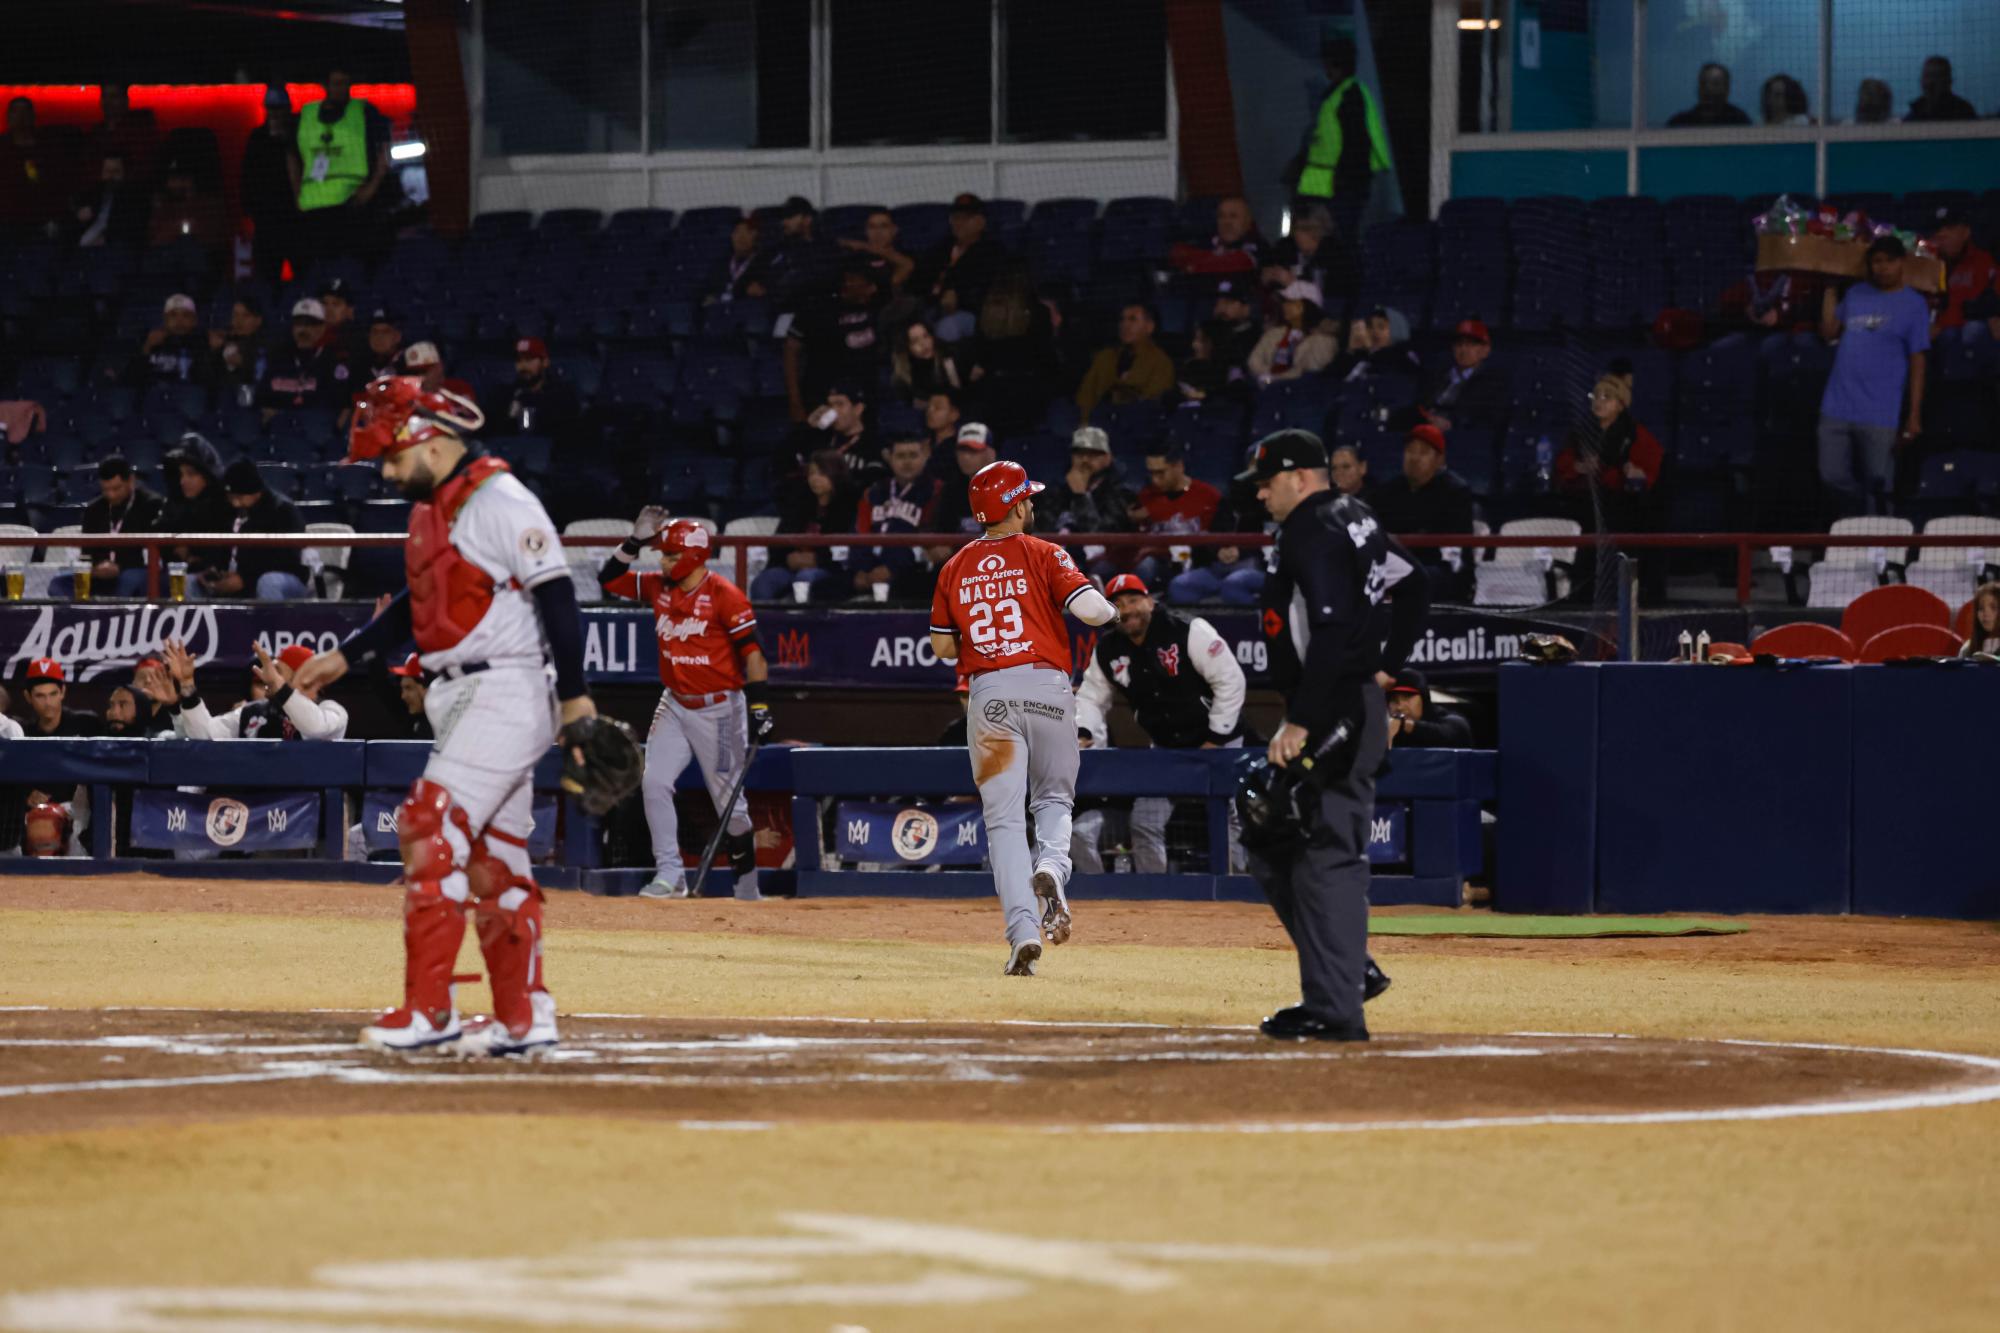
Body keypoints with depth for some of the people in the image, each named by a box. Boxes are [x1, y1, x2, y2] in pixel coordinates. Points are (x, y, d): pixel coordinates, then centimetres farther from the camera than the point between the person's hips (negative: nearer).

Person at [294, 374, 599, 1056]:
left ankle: (428, 1012, -13)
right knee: (492, 860, 11)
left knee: (433, 838, -14)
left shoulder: (499, 501, -15)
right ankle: (525, 1018, 15)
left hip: (506, 691, -10)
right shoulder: (432, 507, 14)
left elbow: (555, 592, -18)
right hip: (465, 701, 10)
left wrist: (574, 694, -21)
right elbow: (419, 603, 26)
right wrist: (345, 656, 25)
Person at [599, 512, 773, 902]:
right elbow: (609, 579, 10)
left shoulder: (724, 596, -15)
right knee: (655, 783, -8)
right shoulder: (659, 587, 4)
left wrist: (759, 704, -23)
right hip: (674, 706, 6)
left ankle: (747, 881, 14)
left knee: (728, 799, 0)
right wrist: (635, 542, -3)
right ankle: (669, 873, -4)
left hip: (719, 709, -6)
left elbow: (752, 651, -16)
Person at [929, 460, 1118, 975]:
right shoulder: (1043, 555, -1)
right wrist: (1109, 610, 10)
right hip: (1046, 687, -1)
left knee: (1004, 817, 0)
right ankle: (1051, 866, -15)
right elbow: (1091, 609, -13)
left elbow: (941, 646, 11)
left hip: (988, 694, 1)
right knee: (1054, 798, 18)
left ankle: (1023, 929, -12)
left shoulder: (956, 568, 9)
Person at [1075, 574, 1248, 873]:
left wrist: (1215, 740, -16)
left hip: (1219, 743, -5)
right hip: (1166, 748, 5)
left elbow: (1231, 680, -18)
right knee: (1145, 825, 0)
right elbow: (1092, 698, 7)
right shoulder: (1107, 652, -4)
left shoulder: (1188, 632, -20)